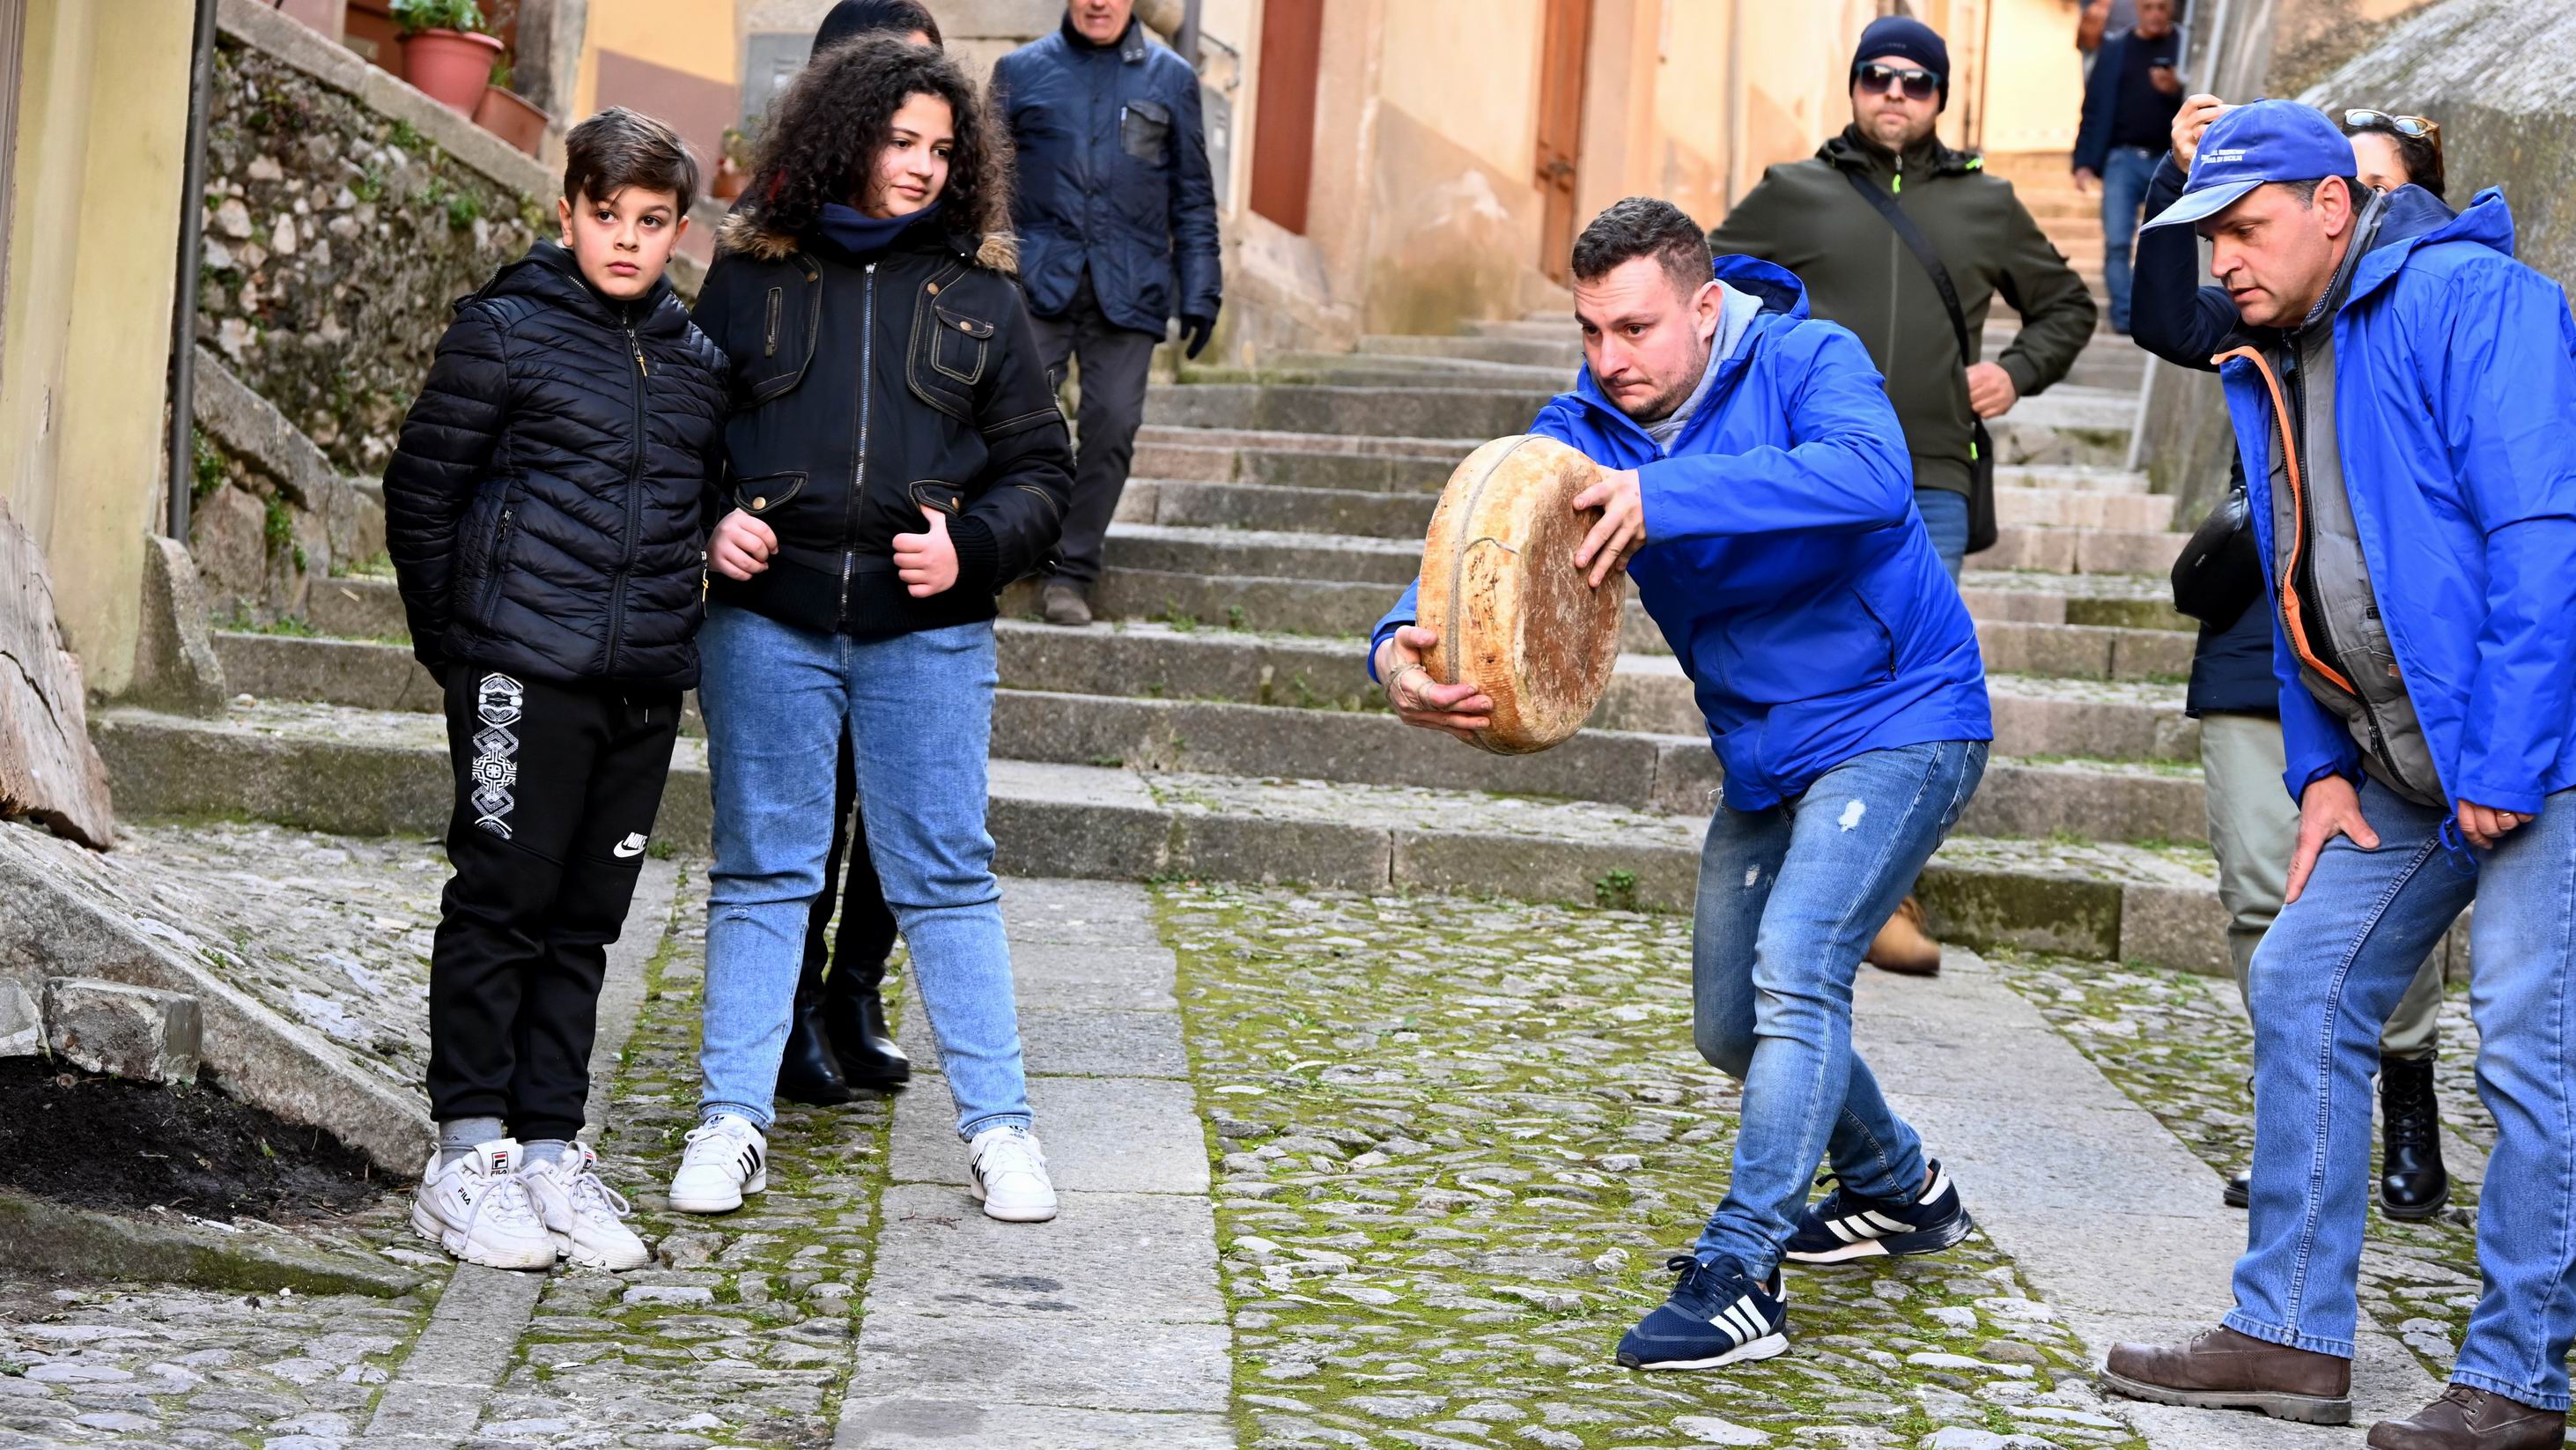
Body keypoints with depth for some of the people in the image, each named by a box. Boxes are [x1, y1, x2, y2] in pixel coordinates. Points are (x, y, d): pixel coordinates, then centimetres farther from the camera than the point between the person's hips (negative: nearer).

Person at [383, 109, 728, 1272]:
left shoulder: (697, 361, 13)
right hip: (525, 672, -5)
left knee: (586, 920, 9)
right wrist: (453, 641, 2)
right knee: (502, 903, -2)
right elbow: (420, 489, 0)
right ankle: (469, 1152, 6)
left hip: (645, 685, 5)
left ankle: (551, 1150, 16)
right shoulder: (507, 331, -2)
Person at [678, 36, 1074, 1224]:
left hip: (927, 634, 0)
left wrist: (972, 549, -8)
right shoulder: (749, 273, 5)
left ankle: (997, 1125, 11)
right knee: (761, 870, 6)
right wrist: (709, 524, -5)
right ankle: (734, 1118, 13)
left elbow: (1039, 467, 9)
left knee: (945, 875, 4)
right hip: (767, 622, 0)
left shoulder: (977, 292, 7)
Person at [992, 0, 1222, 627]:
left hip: (1128, 288, 1)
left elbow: (1193, 197, 12)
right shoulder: (1022, 70, 9)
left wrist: (1200, 291, 6)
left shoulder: (1171, 79, 10)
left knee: (1112, 427, -1)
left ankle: (1072, 573, 9)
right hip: (1038, 282, -1)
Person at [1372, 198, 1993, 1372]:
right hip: (1765, 754, 7)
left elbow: (1870, 475, -41)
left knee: (1794, 971, -23)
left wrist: (1667, 499, -50)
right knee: (1732, 1027, 14)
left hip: (1899, 719, -7)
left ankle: (1736, 1278, -18)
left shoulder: (1806, 362, -20)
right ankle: (1901, 1191, 38)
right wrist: (1403, 649, -42)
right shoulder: (1583, 428, -6)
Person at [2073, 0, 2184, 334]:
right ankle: (2124, 316, -4)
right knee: (2116, 241, -7)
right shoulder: (2116, 49, 8)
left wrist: (2177, 90, -23)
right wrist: (2084, 161, 1)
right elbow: (2094, 106, 7)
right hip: (2123, 159, 1)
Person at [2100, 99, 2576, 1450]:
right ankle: (2291, 1336, 14)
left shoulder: (2468, 300, -15)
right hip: (2408, 761, 9)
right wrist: (2321, 768, 10)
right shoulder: (2270, 364, 12)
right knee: (2301, 991, 7)